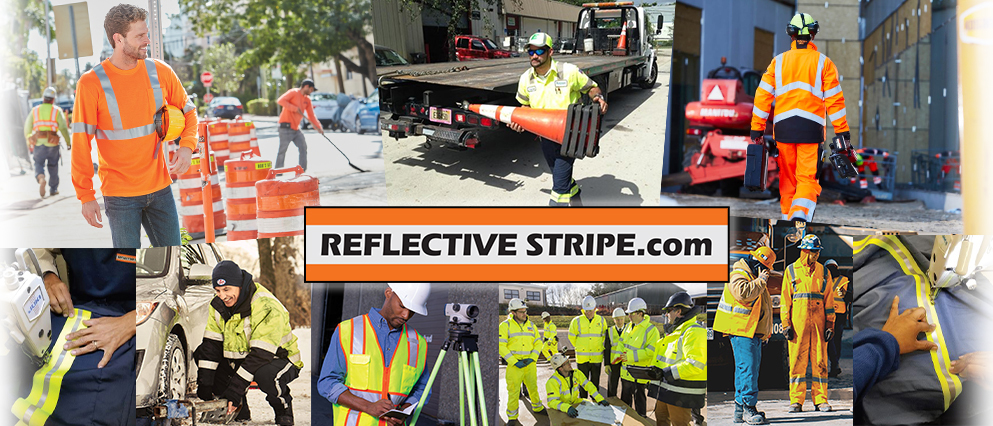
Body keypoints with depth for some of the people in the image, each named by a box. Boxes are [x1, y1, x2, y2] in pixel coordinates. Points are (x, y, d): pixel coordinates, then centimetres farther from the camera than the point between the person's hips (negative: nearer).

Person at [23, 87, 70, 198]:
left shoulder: (34, 110, 8)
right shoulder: (57, 110, 2)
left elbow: (27, 128, 6)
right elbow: (63, 127, -6)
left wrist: (28, 143, 18)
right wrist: (68, 142, 3)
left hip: (38, 143, 1)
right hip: (52, 144, -1)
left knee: (38, 164, 8)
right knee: (53, 166, 14)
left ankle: (41, 177, -24)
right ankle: (53, 189, 20)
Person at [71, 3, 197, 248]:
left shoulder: (160, 72, 0)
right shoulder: (91, 83, -10)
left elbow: (188, 111, 12)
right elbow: (80, 143, -6)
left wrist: (187, 146, -9)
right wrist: (86, 195, -7)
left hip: (160, 188, 4)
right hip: (120, 195, -3)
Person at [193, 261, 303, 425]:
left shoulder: (267, 308, -29)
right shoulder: (218, 305, -4)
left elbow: (260, 355, -33)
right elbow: (211, 345, -5)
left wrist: (235, 389, -36)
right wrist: (205, 384, -16)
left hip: (277, 358, -7)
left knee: (265, 373, -40)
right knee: (201, 354, -8)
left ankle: (284, 410, -6)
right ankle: (239, 411, 1)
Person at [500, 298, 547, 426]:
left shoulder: (531, 325, 9)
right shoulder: (506, 325, -6)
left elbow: (538, 342, 11)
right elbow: (501, 346, -10)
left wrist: (532, 358, -4)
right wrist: (514, 362, -15)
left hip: (530, 363, 4)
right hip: (514, 365, -4)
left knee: (533, 386, 16)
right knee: (513, 390, -2)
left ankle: (537, 407, 37)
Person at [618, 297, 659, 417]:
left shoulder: (651, 330, -16)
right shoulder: (628, 326, 8)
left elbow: (650, 352, -22)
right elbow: (621, 342, 19)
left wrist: (631, 356, -24)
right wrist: (621, 354, -2)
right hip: (626, 370, 7)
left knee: (639, 399, 4)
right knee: (625, 397, 19)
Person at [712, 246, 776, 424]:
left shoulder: (756, 278, 22)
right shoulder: (739, 275, -9)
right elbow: (743, 293, -30)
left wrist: (766, 332, 27)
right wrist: (760, 282, -16)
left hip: (754, 333, 10)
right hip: (742, 331, -10)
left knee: (748, 369, 10)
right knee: (748, 370, -13)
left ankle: (740, 409, 14)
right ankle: (748, 409, -12)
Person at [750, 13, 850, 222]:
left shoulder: (778, 61, 11)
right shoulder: (823, 62, 5)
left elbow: (763, 95, 6)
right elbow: (834, 99, 1)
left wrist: (757, 127, 8)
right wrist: (842, 131, 3)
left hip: (783, 126, 2)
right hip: (811, 127, -2)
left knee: (787, 177, 12)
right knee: (808, 178, -3)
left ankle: (787, 219, 14)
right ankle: (800, 215, -24)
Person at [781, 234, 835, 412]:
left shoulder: (824, 272, 12)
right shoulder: (791, 270, 7)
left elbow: (829, 299, 12)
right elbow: (785, 299, 6)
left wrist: (830, 324, 5)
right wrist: (786, 324, -2)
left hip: (819, 321, 2)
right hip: (798, 321, -1)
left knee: (820, 361, 2)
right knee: (797, 361, -1)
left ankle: (820, 400, 8)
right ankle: (796, 401, 4)